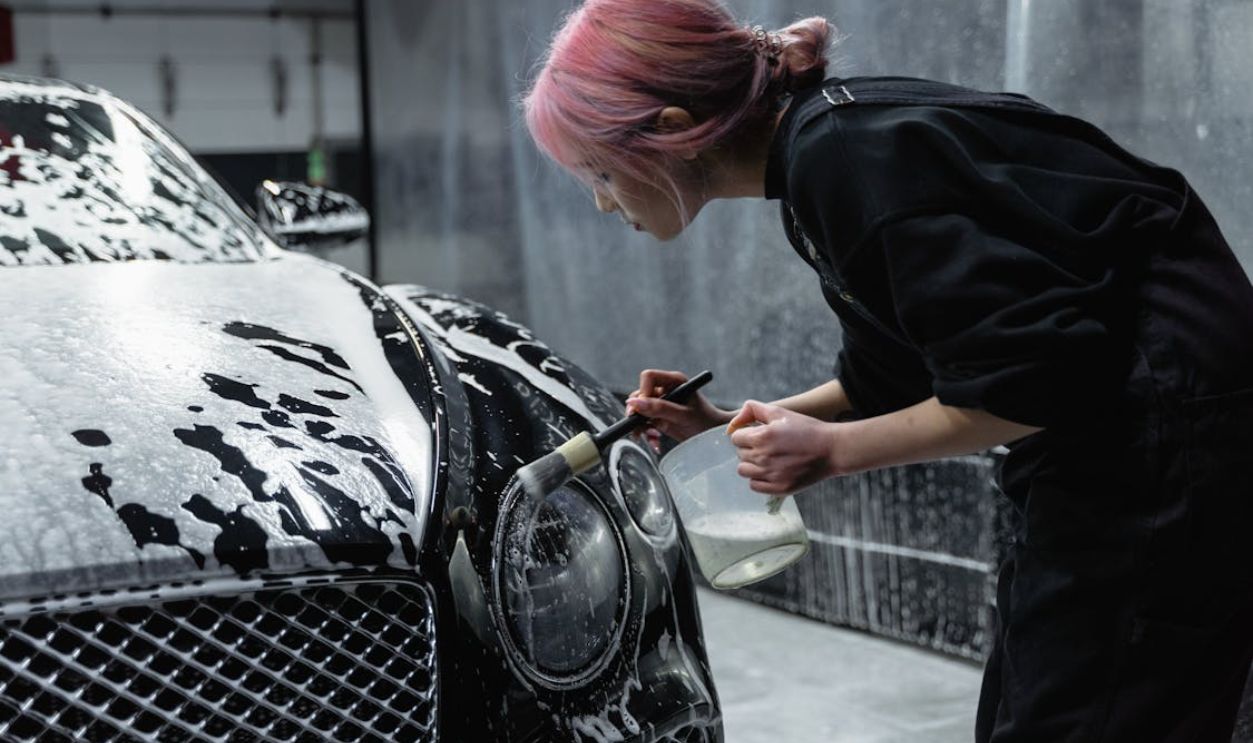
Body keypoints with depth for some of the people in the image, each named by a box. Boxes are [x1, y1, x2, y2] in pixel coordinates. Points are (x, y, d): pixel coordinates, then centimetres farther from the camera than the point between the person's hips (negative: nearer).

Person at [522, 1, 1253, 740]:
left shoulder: (850, 158, -21)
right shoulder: (827, 144, 8)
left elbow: (1031, 380, -23)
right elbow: (892, 379, 20)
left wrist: (831, 450, -14)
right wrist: (728, 427, 13)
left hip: (1169, 442, -10)